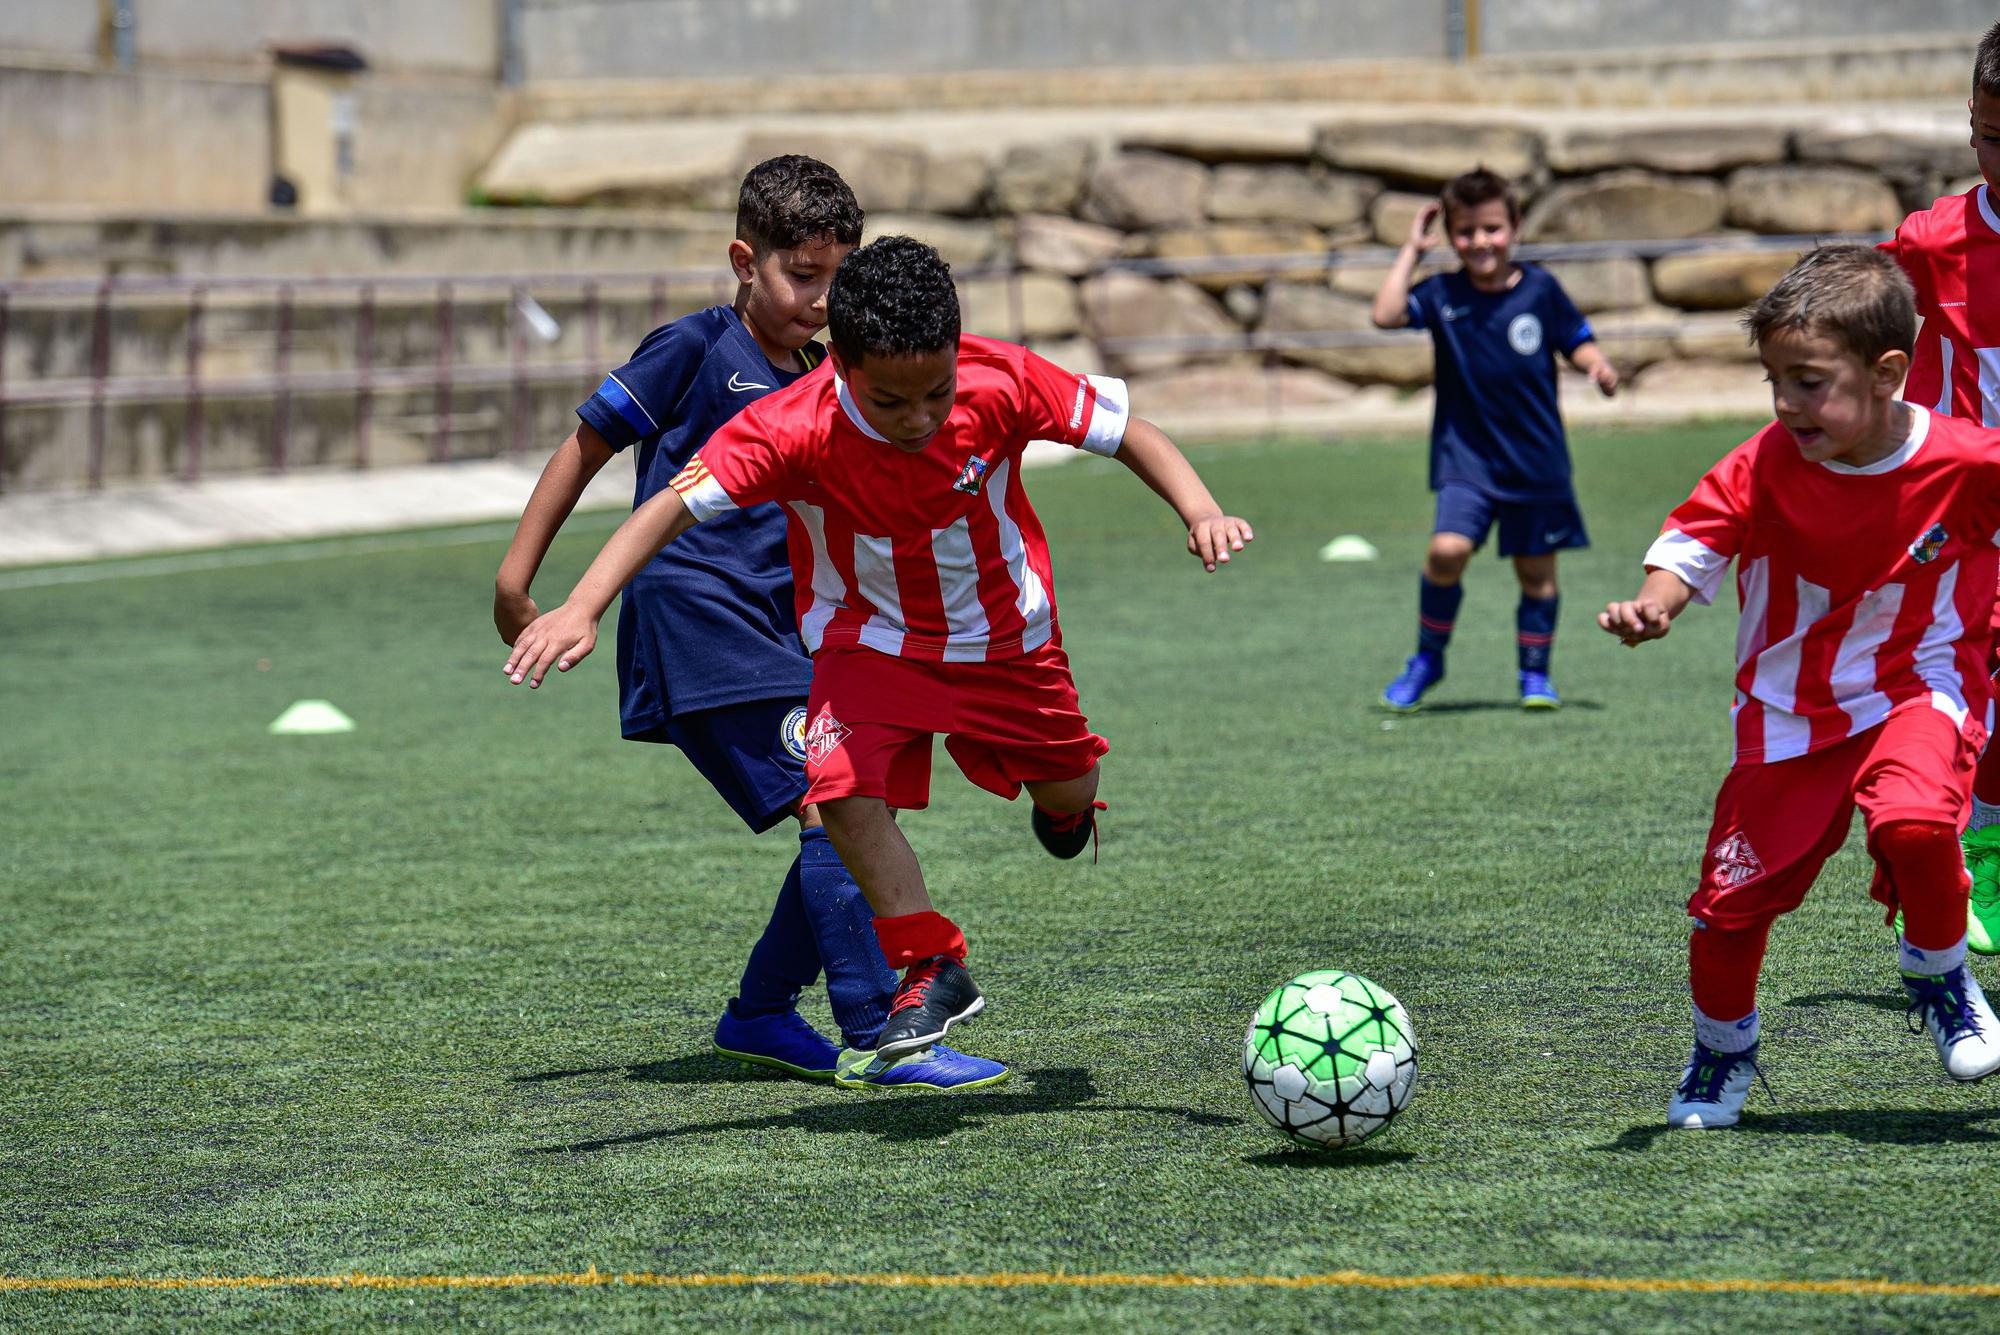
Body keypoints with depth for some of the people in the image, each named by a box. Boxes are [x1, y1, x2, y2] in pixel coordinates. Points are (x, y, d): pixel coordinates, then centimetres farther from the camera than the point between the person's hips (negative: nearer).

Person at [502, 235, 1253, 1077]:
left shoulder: (1001, 386, -29)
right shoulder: (795, 431, -33)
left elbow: (1126, 430, -16)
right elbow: (676, 503, -35)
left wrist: (1200, 513, -30)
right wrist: (581, 611, -46)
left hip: (1004, 631, 1)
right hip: (872, 639, -1)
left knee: (1067, 795, 15)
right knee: (845, 786, -24)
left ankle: (1062, 807, 55)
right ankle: (934, 969, -8)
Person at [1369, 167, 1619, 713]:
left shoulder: (1540, 288, -1)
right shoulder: (1442, 294, -3)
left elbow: (1577, 341, 8)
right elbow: (1387, 315, -18)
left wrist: (1597, 366, -14)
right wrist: (1412, 250, -11)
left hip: (1536, 458, 1)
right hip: (1466, 457, -1)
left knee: (1536, 569, 7)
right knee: (1447, 550, -19)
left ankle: (1535, 674, 24)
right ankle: (1427, 658, 2)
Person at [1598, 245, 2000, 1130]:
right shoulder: (1763, 469, -13)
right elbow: (1693, 545, -14)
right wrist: (1653, 606, -35)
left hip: (1919, 689, -2)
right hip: (1792, 707, 2)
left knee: (1911, 821, -33)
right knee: (1732, 896, -2)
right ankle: (1722, 1051, 28)